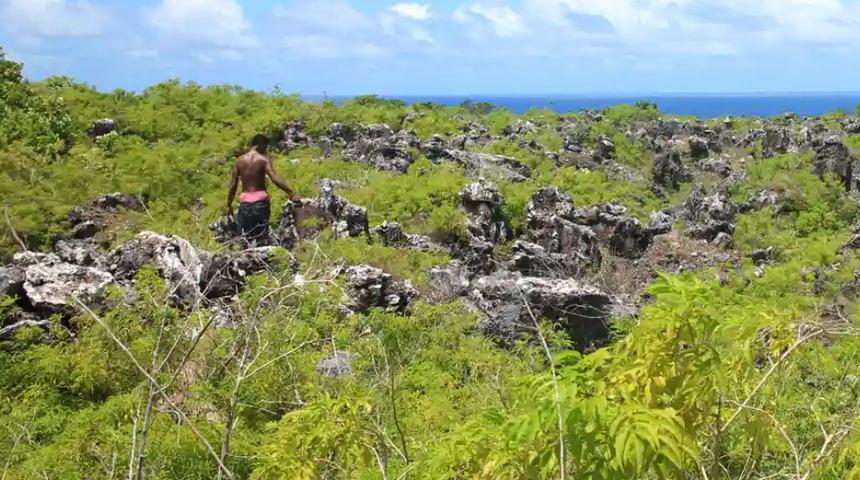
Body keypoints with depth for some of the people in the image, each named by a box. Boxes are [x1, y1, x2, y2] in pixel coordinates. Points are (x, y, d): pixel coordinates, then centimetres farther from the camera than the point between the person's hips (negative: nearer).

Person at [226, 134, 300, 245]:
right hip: (260, 200, -3)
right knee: (261, 237, 2)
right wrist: (292, 194, -21)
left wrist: (229, 205, 13)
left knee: (244, 237, 10)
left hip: (245, 201, 3)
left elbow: (233, 185, 7)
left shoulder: (239, 160, 7)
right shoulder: (264, 159, -5)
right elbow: (275, 179, -18)